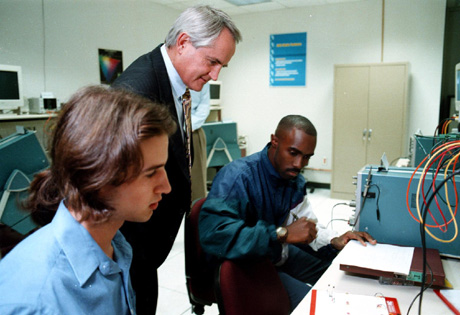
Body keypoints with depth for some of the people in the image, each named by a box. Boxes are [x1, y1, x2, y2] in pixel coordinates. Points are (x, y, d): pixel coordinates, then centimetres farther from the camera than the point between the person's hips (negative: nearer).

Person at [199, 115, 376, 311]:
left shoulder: (295, 180, -2)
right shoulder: (237, 177, -28)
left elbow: (306, 225, 5)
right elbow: (213, 235, -41)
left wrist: (334, 241, -16)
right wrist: (282, 234, -42)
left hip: (278, 253, 8)